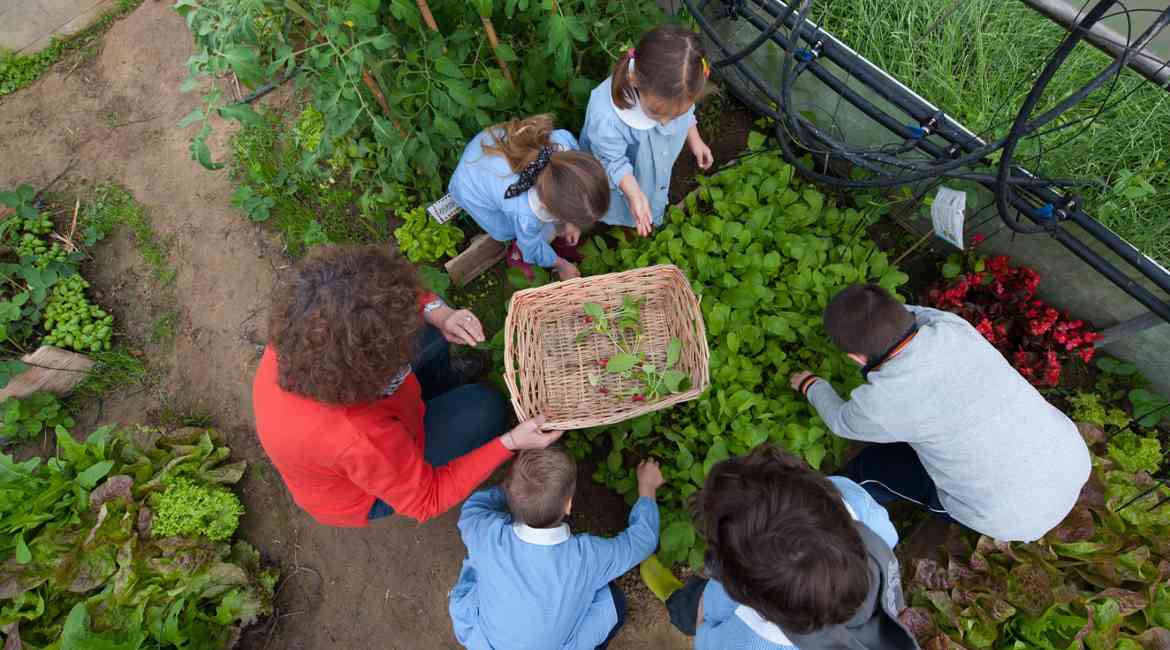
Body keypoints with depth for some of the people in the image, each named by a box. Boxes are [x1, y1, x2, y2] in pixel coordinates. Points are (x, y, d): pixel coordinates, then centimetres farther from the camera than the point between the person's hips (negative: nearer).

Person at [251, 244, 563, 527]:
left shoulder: (298, 331, -29)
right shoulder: (360, 438, -46)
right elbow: (425, 500, -28)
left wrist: (438, 313, -28)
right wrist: (510, 443, -30)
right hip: (367, 495, -5)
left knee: (428, 328, 7)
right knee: (486, 408, -6)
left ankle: (447, 384, 39)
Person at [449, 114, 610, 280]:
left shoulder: (563, 141, -35)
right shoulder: (525, 215, -43)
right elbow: (533, 248, -18)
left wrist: (571, 221, -1)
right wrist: (561, 265, 0)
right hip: (473, 189, -5)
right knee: (547, 231, -5)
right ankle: (519, 253, 25)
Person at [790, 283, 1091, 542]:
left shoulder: (882, 401, -26)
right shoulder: (952, 325, -14)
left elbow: (841, 421, -1)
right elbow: (915, 313, 12)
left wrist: (812, 386, 18)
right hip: (1076, 461, 5)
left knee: (867, 467, 7)